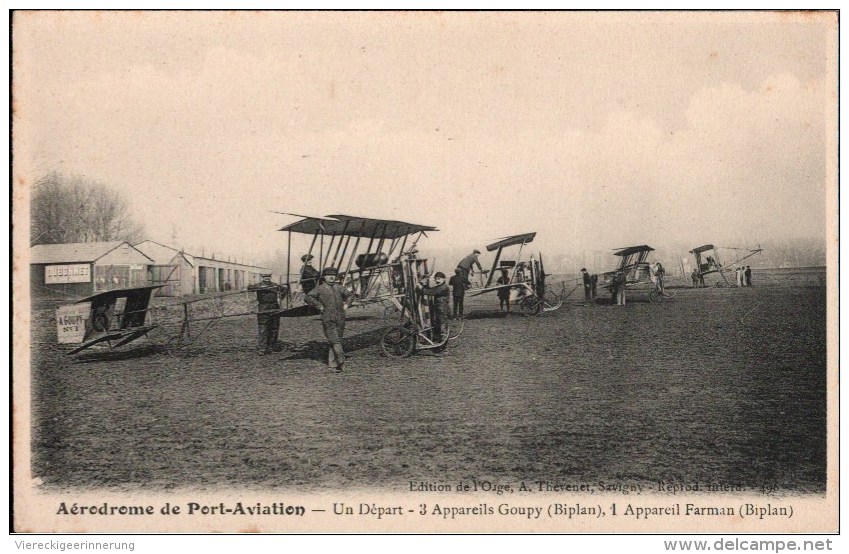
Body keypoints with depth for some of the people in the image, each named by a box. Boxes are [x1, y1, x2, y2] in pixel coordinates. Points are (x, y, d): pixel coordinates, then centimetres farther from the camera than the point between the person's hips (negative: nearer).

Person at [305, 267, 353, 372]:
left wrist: (346, 304, 17)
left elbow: (349, 294, 33)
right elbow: (308, 297, -8)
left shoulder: (338, 287, 15)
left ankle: (330, 362, 14)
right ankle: (341, 361, -20)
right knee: (334, 340, -13)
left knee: (338, 340, 5)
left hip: (340, 319, 5)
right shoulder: (320, 289, 1)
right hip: (328, 319, -5)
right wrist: (319, 306, -9)